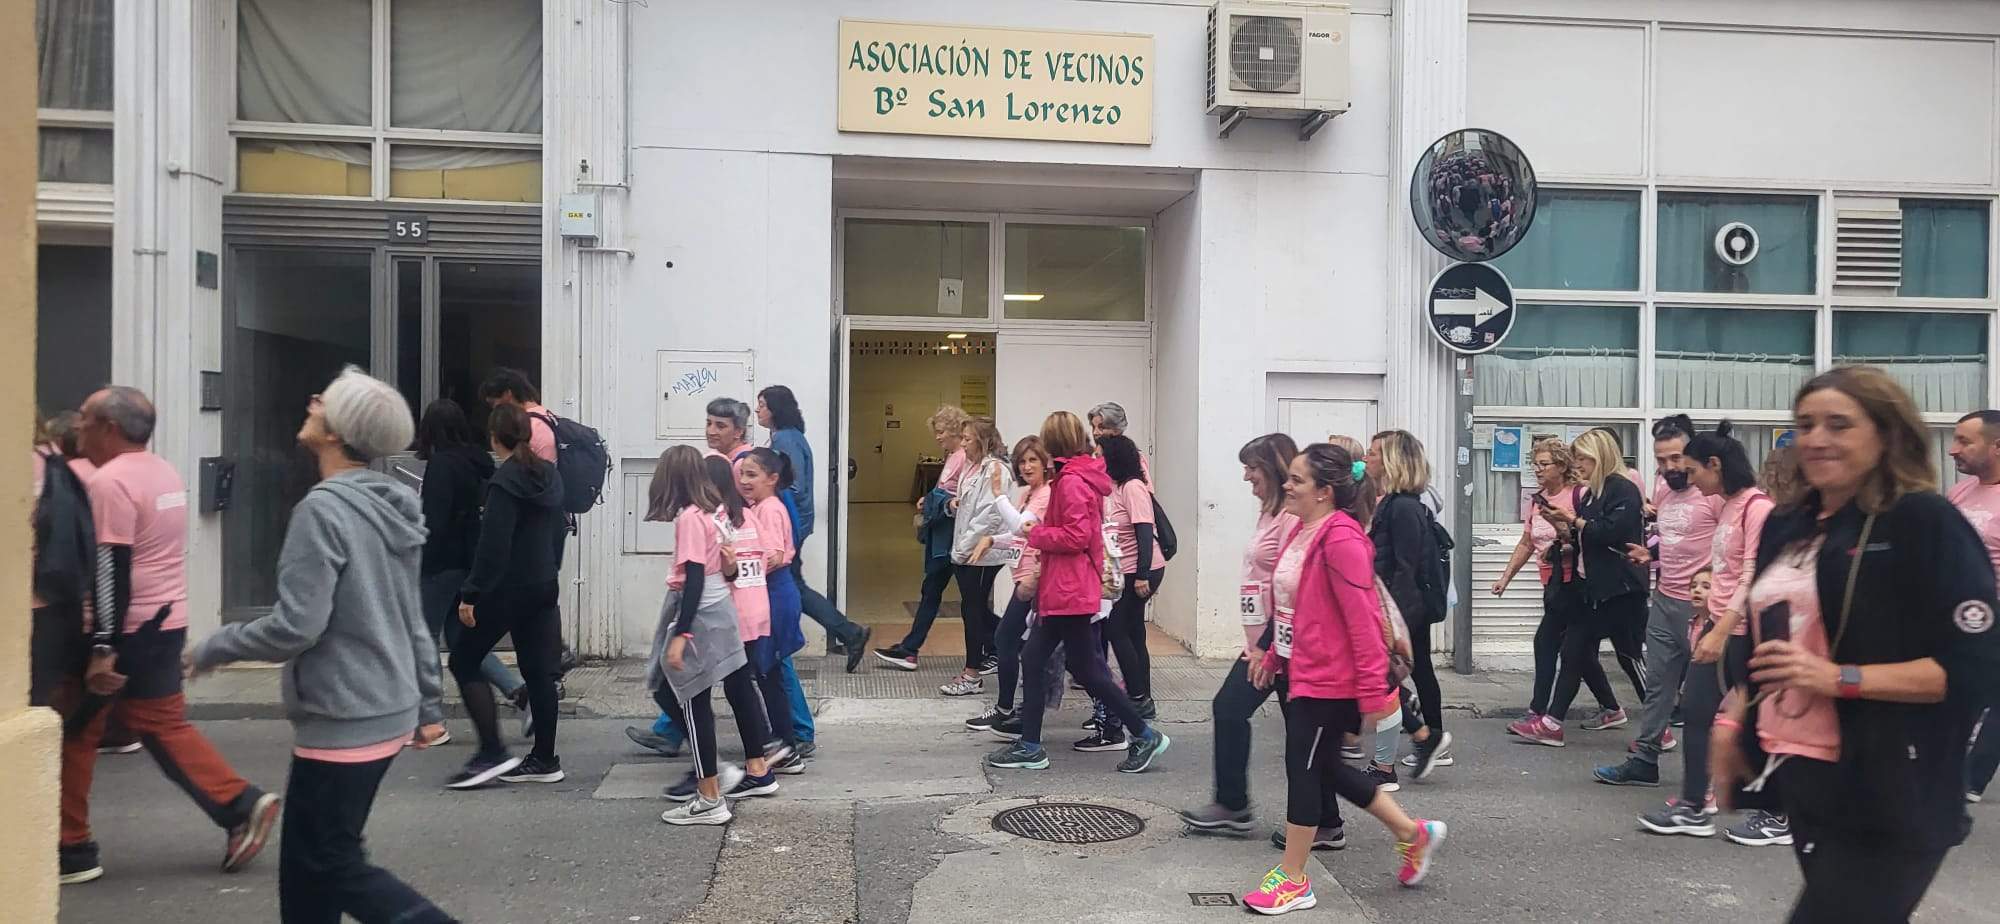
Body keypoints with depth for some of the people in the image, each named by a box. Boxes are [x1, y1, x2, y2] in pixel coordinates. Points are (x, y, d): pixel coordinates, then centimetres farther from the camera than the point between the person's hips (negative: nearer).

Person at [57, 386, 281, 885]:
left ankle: (72, 850, 14)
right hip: (166, 621, 8)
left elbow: (111, 570, -21)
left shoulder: (110, 481, -16)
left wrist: (102, 649, -22)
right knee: (164, 724, 13)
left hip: (128, 629, -8)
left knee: (73, 730, 6)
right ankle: (243, 805, 4)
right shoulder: (164, 473, 12)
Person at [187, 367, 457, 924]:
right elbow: (413, 619, 13)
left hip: (343, 719, -9)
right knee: (305, 860, 18)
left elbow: (295, 626, -20)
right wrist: (426, 699, 18)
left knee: (333, 864, 3)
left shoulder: (323, 509, -17)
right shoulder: (392, 506, 9)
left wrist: (212, 649, -4)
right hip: (387, 710, 9)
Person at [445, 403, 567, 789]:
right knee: (539, 671, 9)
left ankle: (492, 753, -2)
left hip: (507, 587, -8)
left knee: (464, 660, 4)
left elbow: (493, 544, -20)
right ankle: (544, 760, 13)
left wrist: (471, 593, -17)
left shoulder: (505, 480, -15)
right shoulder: (549, 475, 10)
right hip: (543, 585, 8)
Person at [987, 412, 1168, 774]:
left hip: (1068, 592, -10)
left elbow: (1076, 537, -23)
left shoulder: (1071, 481, -17)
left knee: (1086, 669, -1)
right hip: (1060, 589, 10)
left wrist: (1037, 534, -11)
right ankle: (1030, 747, 17)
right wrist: (1042, 532, 8)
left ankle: (1145, 736, 10)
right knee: (1033, 660, 11)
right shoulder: (1081, 477, 14)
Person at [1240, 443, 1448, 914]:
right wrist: (1274, 655, 20)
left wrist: (1373, 689, -22)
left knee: (1303, 769, 1)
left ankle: (1293, 881, 17)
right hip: (1302, 672, 10)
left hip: (1329, 680, -10)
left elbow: (1362, 618, -23)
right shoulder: (1301, 531, 7)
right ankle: (1415, 833, 34)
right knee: (1324, 767, 18)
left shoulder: (1341, 540, -21)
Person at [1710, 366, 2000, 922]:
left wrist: (1838, 678, -23)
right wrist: (1734, 722, 14)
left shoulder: (1926, 522, -10)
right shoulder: (1786, 528, 10)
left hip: (1886, 796, -7)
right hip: (1797, 773, 7)